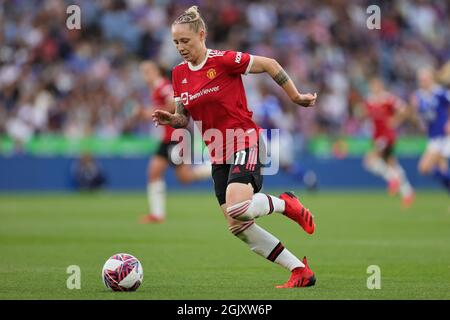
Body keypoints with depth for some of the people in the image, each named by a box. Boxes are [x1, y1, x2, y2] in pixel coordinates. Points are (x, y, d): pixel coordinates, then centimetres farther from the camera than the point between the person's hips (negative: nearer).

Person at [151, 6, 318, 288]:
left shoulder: (223, 61, -13)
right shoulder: (179, 74, 7)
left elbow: (269, 65, -6)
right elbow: (184, 119, 15)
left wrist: (296, 96, -1)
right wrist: (171, 119, -7)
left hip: (244, 142, -7)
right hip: (218, 154, 7)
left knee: (238, 210, -30)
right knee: (238, 228, -1)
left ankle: (287, 204, 2)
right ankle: (301, 271, 7)